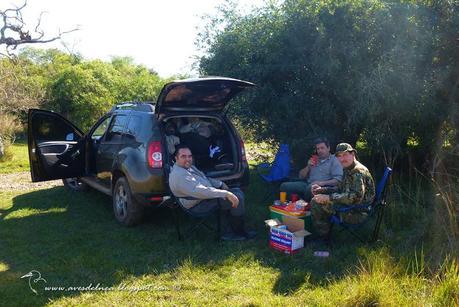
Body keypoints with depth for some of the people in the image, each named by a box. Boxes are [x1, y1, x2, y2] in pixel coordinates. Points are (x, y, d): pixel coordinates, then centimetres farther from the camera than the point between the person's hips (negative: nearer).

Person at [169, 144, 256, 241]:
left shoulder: (189, 167, 10)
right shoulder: (179, 175, -24)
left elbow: (205, 179, 23)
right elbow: (201, 191, -33)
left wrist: (221, 184, 8)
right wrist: (226, 194, -33)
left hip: (207, 195, 11)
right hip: (199, 205, -11)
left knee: (238, 192, 5)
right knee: (237, 197, -18)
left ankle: (230, 232, 2)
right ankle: (240, 232, 1)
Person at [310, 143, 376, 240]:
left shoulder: (359, 171, -19)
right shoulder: (349, 170, 13)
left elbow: (356, 196, -31)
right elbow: (340, 189, 24)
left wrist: (328, 198, -29)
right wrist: (322, 189, 8)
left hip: (358, 212, -11)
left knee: (316, 202, -18)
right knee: (317, 199, 20)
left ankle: (324, 237, 0)